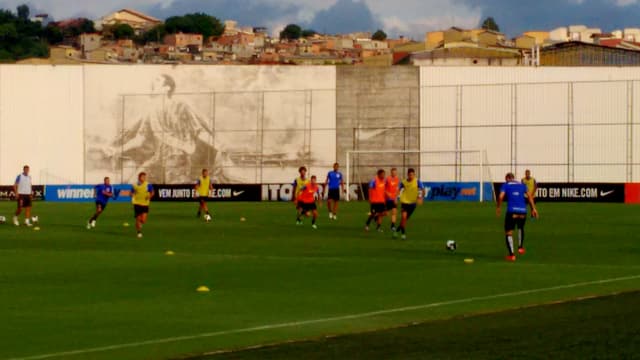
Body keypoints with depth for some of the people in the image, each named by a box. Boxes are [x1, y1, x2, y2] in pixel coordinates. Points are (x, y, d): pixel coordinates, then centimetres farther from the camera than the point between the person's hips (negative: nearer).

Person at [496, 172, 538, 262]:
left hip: (512, 211, -4)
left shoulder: (505, 185, 11)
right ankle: (520, 247, 33)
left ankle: (512, 254, -6)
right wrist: (533, 208, 8)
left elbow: (501, 197, -4)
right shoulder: (522, 185, 20)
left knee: (508, 233, 3)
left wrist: (498, 208, 9)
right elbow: (529, 196, 10)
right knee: (521, 228, 33)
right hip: (523, 211, 4)